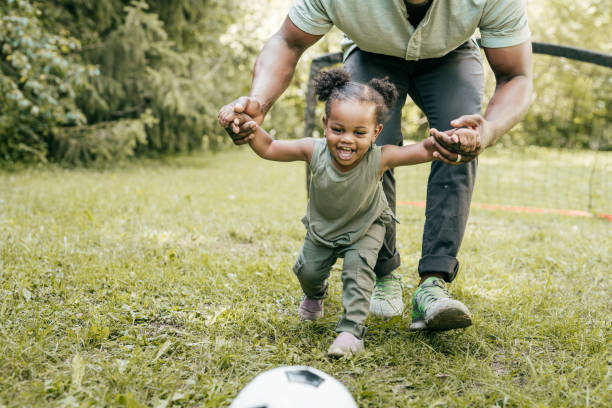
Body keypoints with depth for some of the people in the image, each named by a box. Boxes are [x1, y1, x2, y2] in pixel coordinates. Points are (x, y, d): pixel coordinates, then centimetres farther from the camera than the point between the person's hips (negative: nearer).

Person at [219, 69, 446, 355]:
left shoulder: (379, 159, -37)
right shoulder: (314, 151, -32)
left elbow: (424, 151, -42)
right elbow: (268, 148, -25)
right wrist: (251, 130, -44)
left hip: (365, 227, -2)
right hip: (322, 226, 2)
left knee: (358, 266, -22)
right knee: (308, 270, 5)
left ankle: (351, 330, -10)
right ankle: (315, 294, 43)